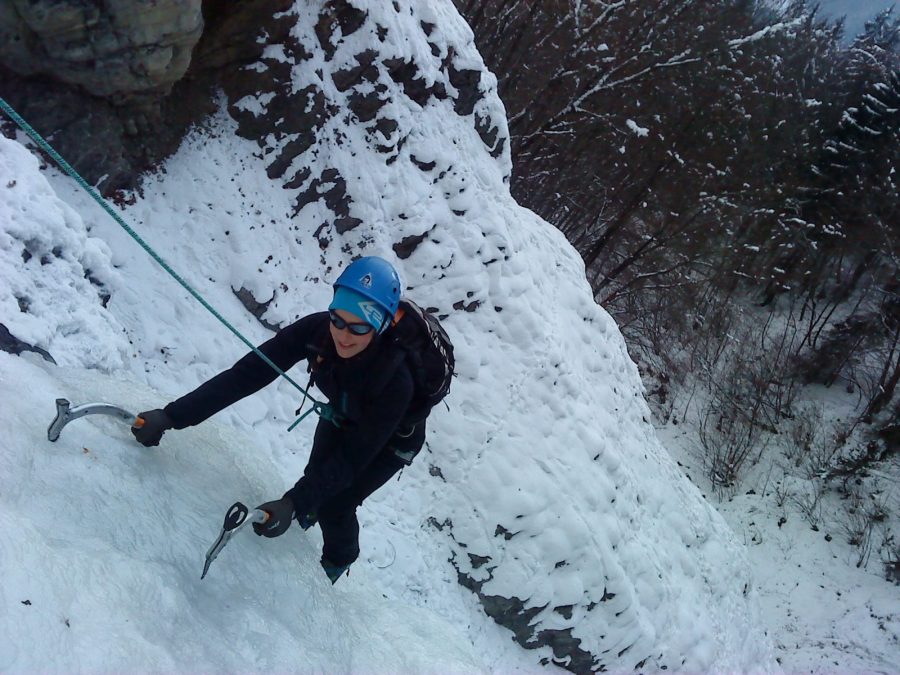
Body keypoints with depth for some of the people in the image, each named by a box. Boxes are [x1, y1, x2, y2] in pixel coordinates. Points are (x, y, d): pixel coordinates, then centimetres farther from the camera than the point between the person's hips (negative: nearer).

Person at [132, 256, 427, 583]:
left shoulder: (395, 379, -44)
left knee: (333, 507, 1)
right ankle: (310, 512, 58)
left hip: (394, 437, -4)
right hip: (341, 416, 4)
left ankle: (339, 560, 36)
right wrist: (173, 416, -40)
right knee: (316, 478, 19)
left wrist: (293, 504, -45)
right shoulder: (317, 330, -35)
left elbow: (353, 456, -37)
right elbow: (247, 374, -34)